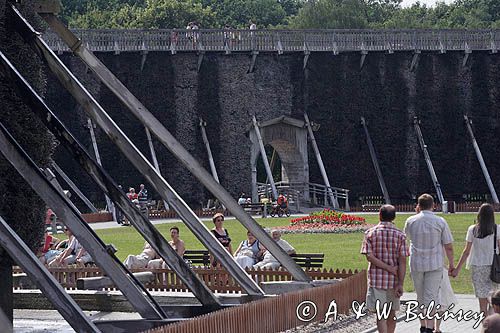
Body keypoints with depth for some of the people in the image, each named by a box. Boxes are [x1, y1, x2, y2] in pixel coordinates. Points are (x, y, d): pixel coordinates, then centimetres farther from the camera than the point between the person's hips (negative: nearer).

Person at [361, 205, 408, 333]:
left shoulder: (370, 233, -2)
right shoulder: (400, 235, -2)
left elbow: (369, 257, -12)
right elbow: (402, 261, -7)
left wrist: (389, 268, -10)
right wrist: (400, 284, -8)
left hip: (376, 279, -1)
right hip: (393, 280, 1)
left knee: (380, 314, -3)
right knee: (391, 314, 15)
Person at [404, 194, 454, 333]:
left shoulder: (411, 221, -1)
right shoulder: (440, 222, -5)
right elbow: (448, 246, -4)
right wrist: (451, 263, 9)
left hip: (416, 264, 2)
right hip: (435, 264, -2)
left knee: (420, 297, 15)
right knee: (431, 296, -2)